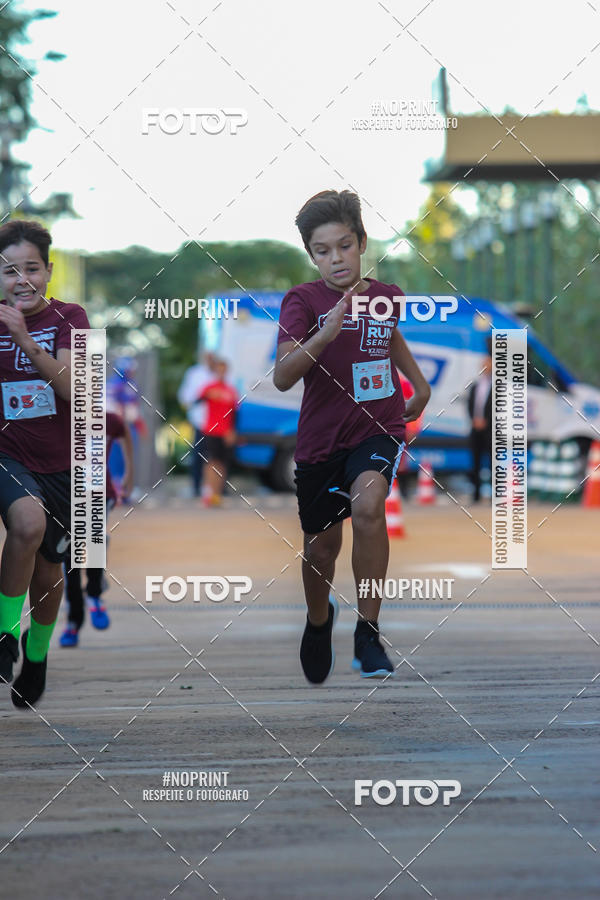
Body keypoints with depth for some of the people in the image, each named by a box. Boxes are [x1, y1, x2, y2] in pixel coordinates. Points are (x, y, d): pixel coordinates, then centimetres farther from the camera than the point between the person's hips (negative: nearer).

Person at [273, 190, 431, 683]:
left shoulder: (386, 295, 1)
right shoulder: (303, 300, -10)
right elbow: (282, 378, -24)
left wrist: (420, 384, 33)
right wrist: (326, 333, -37)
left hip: (379, 429, 0)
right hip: (321, 439, 0)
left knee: (367, 505, -30)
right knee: (321, 549, 12)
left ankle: (368, 633, -21)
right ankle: (319, 619, 47)